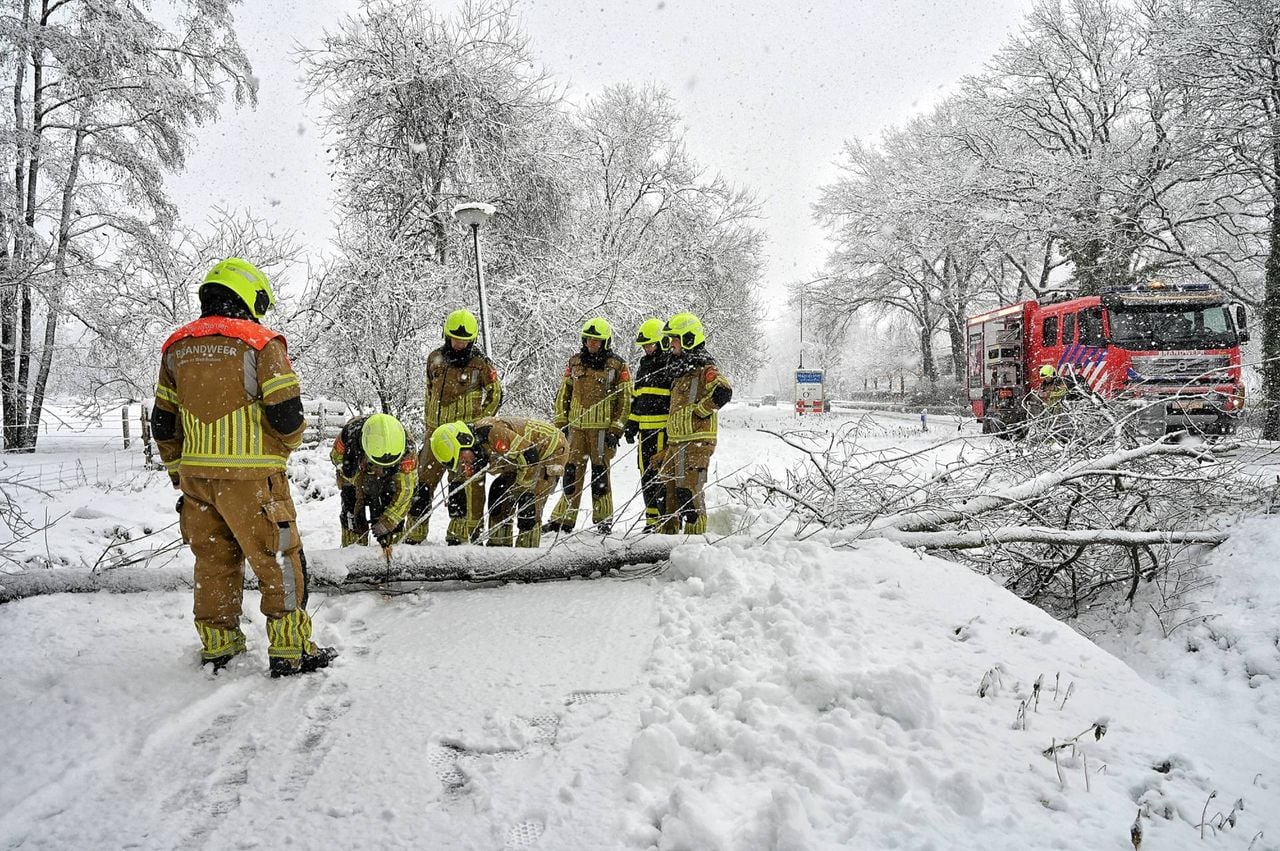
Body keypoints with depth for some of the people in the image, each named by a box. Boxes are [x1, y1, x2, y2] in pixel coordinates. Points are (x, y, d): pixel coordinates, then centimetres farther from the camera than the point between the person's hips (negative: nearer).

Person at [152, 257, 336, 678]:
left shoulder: (178, 346, 10)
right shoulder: (260, 341, -9)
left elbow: (162, 422, 14)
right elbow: (287, 414, -13)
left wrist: (178, 470, 23)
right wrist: (281, 450, 7)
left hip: (195, 474, 6)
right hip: (251, 476, -6)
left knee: (213, 560, 17)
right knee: (279, 561, 4)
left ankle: (217, 644, 26)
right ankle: (289, 648, 7)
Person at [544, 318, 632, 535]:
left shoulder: (617, 366, -1)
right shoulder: (575, 362, 12)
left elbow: (625, 400, -2)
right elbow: (563, 395, 16)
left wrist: (616, 430, -7)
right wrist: (561, 423, 10)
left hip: (602, 427, -4)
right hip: (576, 426, 4)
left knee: (600, 473, -1)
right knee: (571, 472, 5)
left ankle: (603, 519, 9)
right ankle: (564, 519, 10)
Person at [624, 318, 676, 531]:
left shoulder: (672, 365, -6)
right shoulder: (643, 366, 19)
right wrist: (631, 424, 21)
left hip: (664, 429, -8)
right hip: (645, 429, 8)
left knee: (662, 476, -10)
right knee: (647, 476, 10)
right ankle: (652, 520, 19)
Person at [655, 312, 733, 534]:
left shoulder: (704, 369, -11)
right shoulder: (680, 369, 19)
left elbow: (723, 392, -31)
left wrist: (699, 411, -20)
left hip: (696, 441, -9)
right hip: (675, 441, 9)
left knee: (690, 492, -6)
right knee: (667, 489, 13)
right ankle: (667, 531, 23)